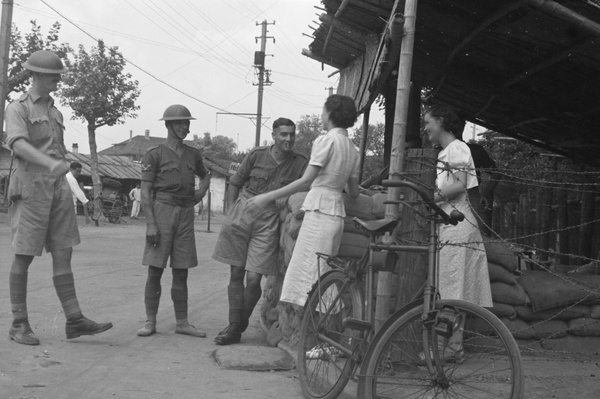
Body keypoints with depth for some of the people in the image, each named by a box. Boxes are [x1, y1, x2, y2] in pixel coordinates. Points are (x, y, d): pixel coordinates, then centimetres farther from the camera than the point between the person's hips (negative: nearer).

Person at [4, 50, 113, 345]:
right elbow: (17, 144, -22)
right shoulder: (17, 108, -2)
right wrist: (51, 163, -39)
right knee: (24, 256, -1)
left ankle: (74, 320, -2)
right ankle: (19, 325, 6)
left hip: (58, 188, 6)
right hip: (30, 185, -6)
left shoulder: (55, 113, 20)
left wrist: (65, 191, 21)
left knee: (63, 253, 0)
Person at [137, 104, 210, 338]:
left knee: (181, 272, 7)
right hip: (162, 211, -4)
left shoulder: (192, 155, 14)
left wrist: (201, 193, 14)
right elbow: (145, 191, -5)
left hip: (186, 213, 4)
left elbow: (205, 176, 34)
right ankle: (150, 321, 4)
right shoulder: (155, 154, -1)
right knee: (155, 270, -3)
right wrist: (150, 224, -14)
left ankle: (182, 322, 12)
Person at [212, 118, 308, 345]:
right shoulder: (257, 155, 2)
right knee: (236, 274, 3)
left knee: (253, 279, -6)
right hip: (241, 215, 1)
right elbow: (235, 183, 11)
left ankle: (239, 326, 15)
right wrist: (231, 213, 5)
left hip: (268, 223, -1)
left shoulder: (300, 164, 1)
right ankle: (234, 327, 13)